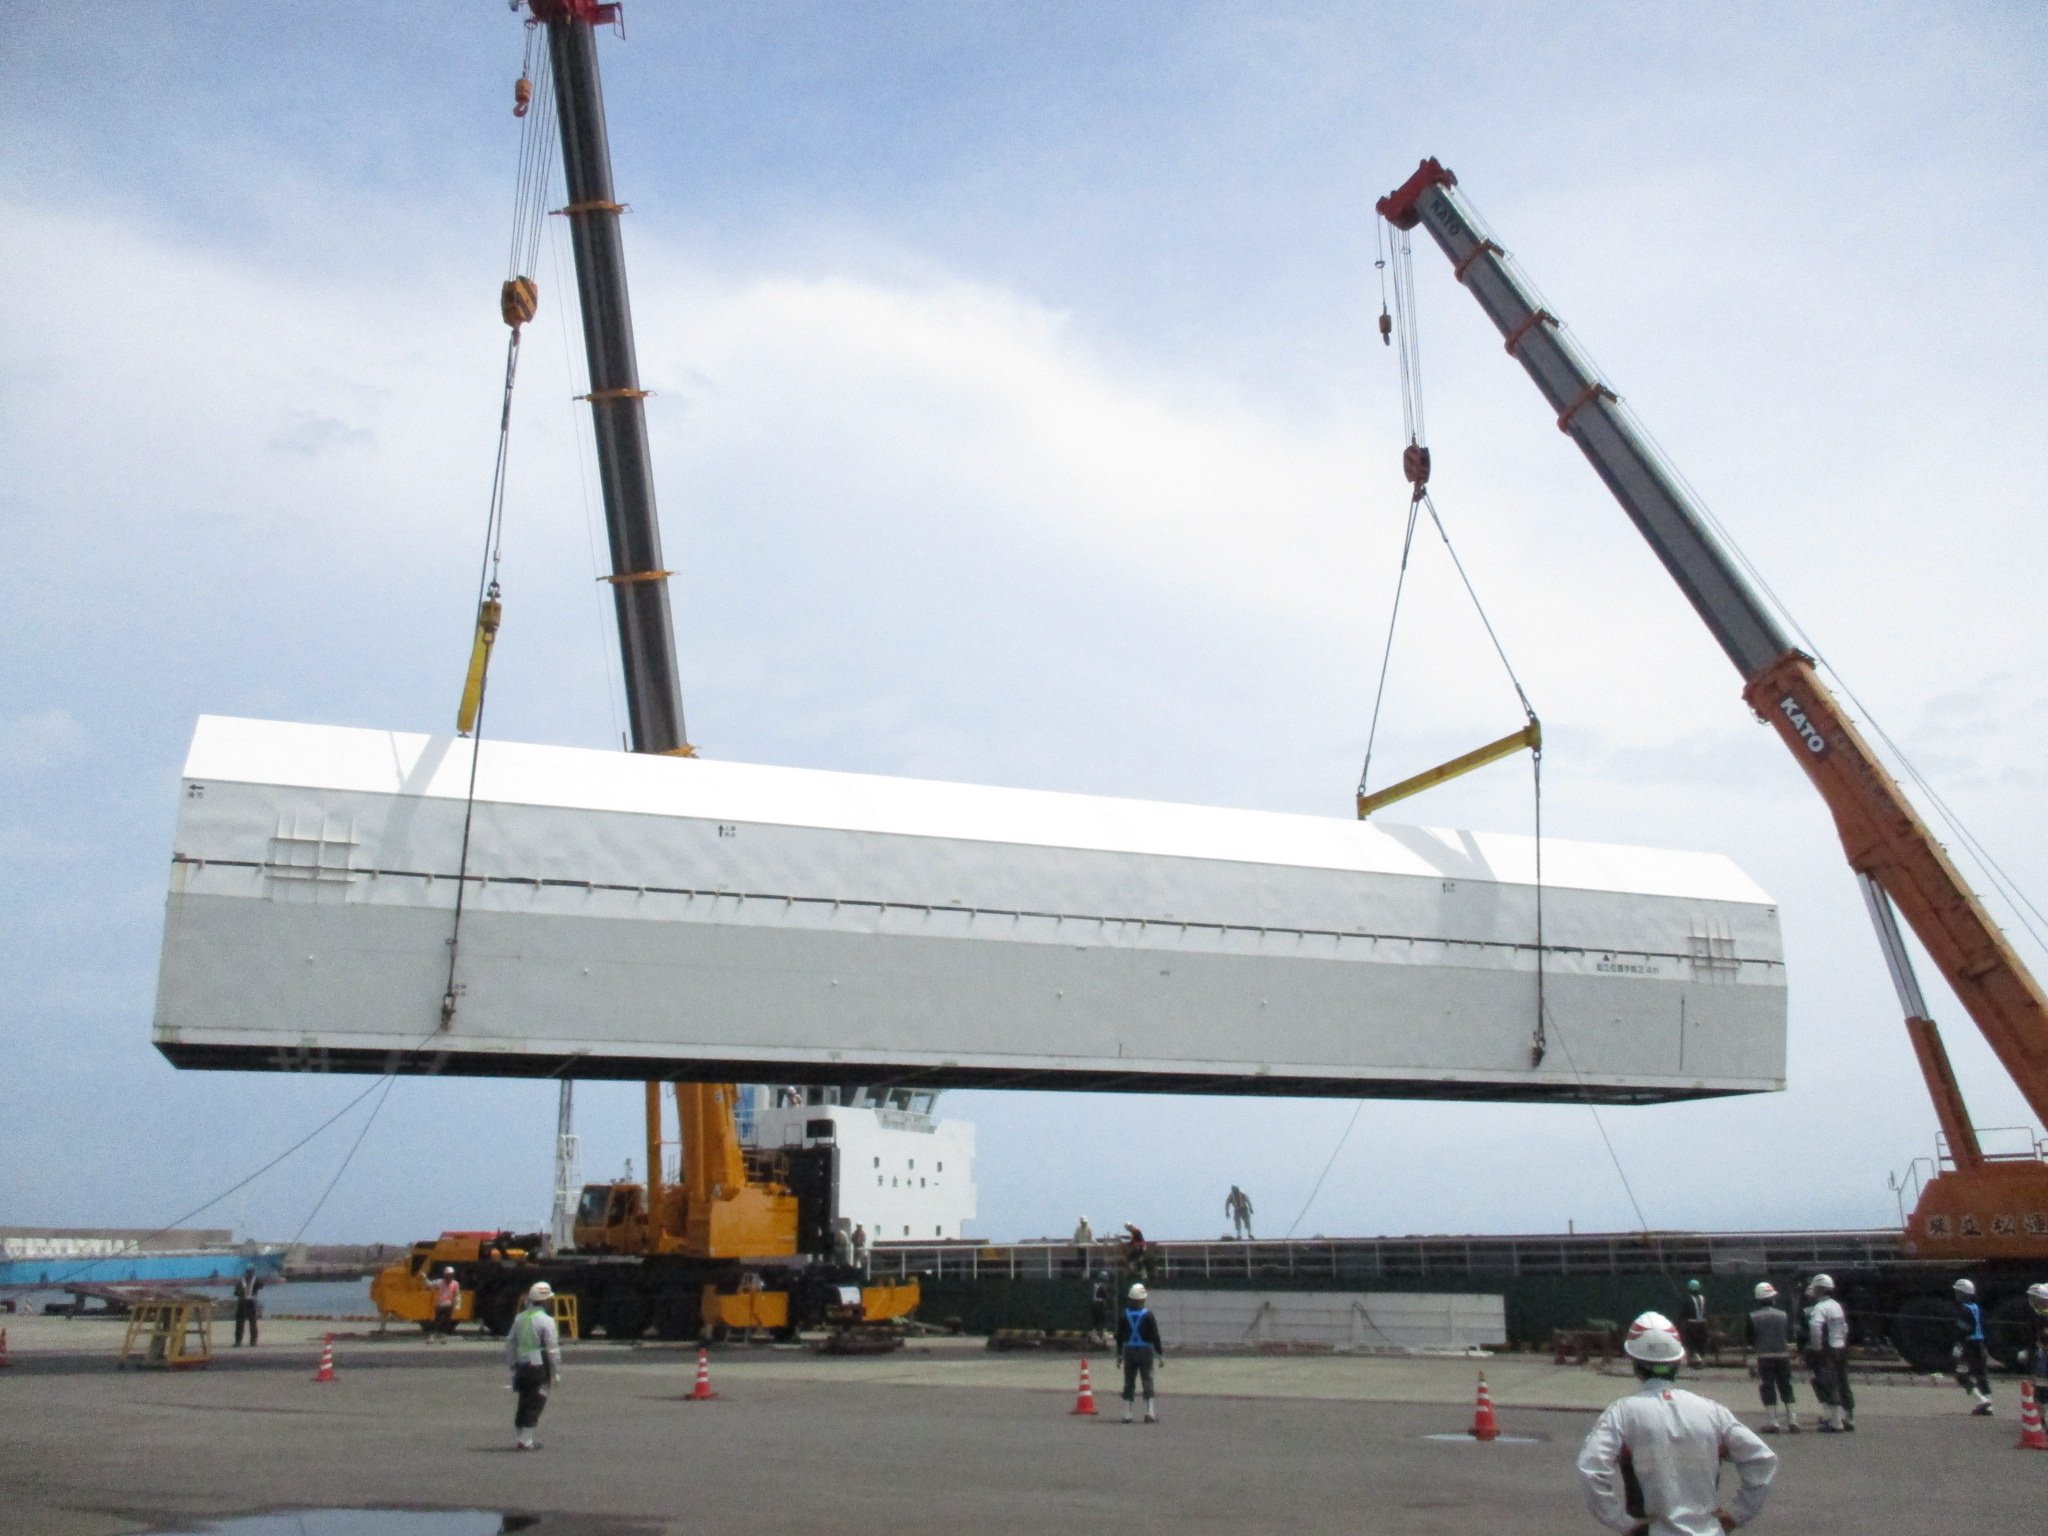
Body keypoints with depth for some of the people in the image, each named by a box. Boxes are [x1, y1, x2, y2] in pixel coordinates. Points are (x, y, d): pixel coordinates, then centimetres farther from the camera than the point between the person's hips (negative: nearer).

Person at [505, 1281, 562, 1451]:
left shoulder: (520, 1318, 10)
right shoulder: (545, 1320, -12)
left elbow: (510, 1343, 14)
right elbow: (553, 1348, -13)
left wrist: (512, 1364, 21)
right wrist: (556, 1372, -6)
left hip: (522, 1367, 7)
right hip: (539, 1367, -7)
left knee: (524, 1402, 16)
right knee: (535, 1404, -2)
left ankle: (520, 1439, 22)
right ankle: (526, 1441, -5)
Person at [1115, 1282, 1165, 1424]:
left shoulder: (1124, 1315, 2)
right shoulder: (1148, 1315, -9)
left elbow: (1119, 1337, 7)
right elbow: (1155, 1337, -9)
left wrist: (1119, 1354, 16)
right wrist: (1161, 1355, -3)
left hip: (1129, 1352, 3)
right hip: (1146, 1351, -3)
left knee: (1129, 1383, 9)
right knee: (1147, 1382, 3)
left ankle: (1127, 1415, 8)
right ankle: (1150, 1413, -6)